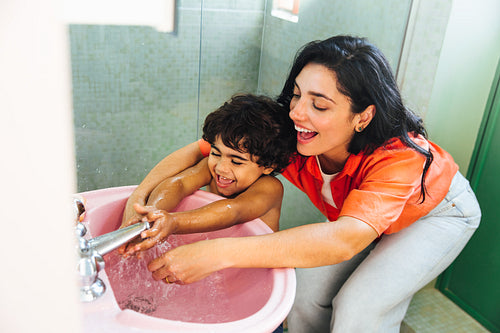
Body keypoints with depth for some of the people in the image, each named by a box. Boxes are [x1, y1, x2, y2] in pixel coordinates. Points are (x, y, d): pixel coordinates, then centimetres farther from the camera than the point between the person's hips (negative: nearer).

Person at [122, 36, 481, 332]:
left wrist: (218, 252, -63)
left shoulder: (401, 155, -43)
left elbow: (346, 240, -57)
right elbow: (200, 150, -25)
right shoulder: (287, 134, -30)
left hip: (439, 211, -4)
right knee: (310, 284, -10)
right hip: (356, 212, 4)